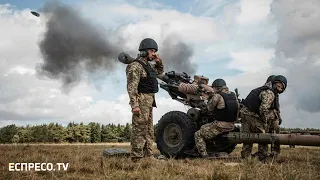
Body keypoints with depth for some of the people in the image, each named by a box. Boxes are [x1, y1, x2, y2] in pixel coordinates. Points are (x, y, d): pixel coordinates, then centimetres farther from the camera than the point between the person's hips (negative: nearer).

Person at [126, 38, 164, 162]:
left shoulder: (148, 65, 16)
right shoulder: (135, 66, -12)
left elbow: (160, 71, 35)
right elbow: (131, 87, -19)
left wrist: (159, 62, 15)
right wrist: (134, 104, -25)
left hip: (149, 101, 10)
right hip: (141, 101, -10)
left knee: (149, 130, 13)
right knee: (139, 130, -8)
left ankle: (148, 155, 21)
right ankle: (136, 157, -5)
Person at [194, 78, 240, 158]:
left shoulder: (217, 96, -16)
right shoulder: (234, 95, 6)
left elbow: (210, 108, -4)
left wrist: (211, 98, 12)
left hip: (220, 126, -8)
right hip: (231, 125, 8)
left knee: (198, 135, 5)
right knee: (204, 127, 28)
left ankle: (205, 156, -3)